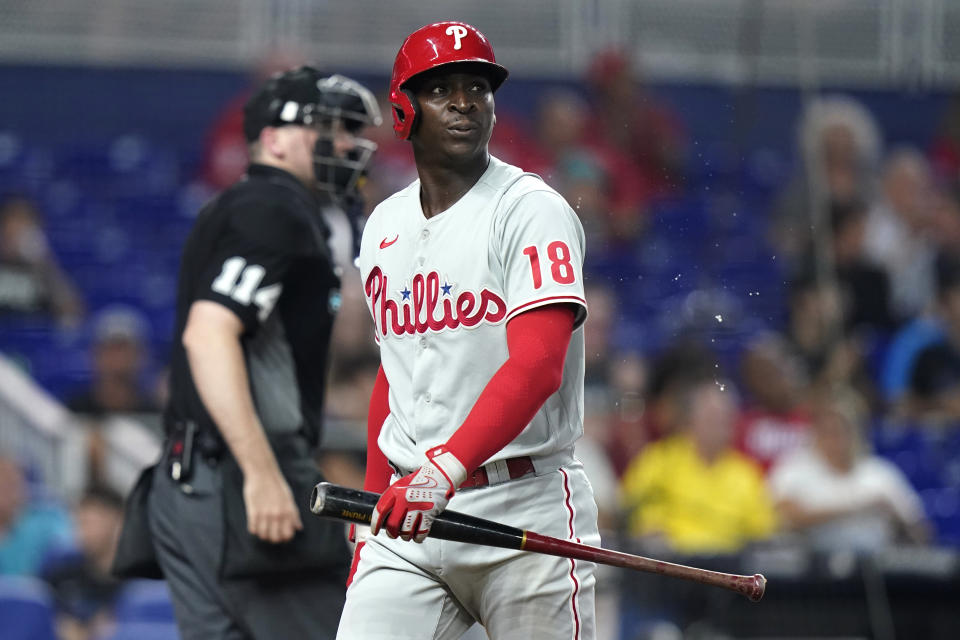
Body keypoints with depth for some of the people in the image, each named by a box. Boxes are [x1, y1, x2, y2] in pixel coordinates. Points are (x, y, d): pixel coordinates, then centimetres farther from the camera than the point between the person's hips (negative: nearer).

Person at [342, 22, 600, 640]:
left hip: (524, 507, -5)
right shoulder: (385, 226, 14)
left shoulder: (532, 210, -8)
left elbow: (537, 367, -21)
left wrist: (447, 469, -34)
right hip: (406, 515, 5)